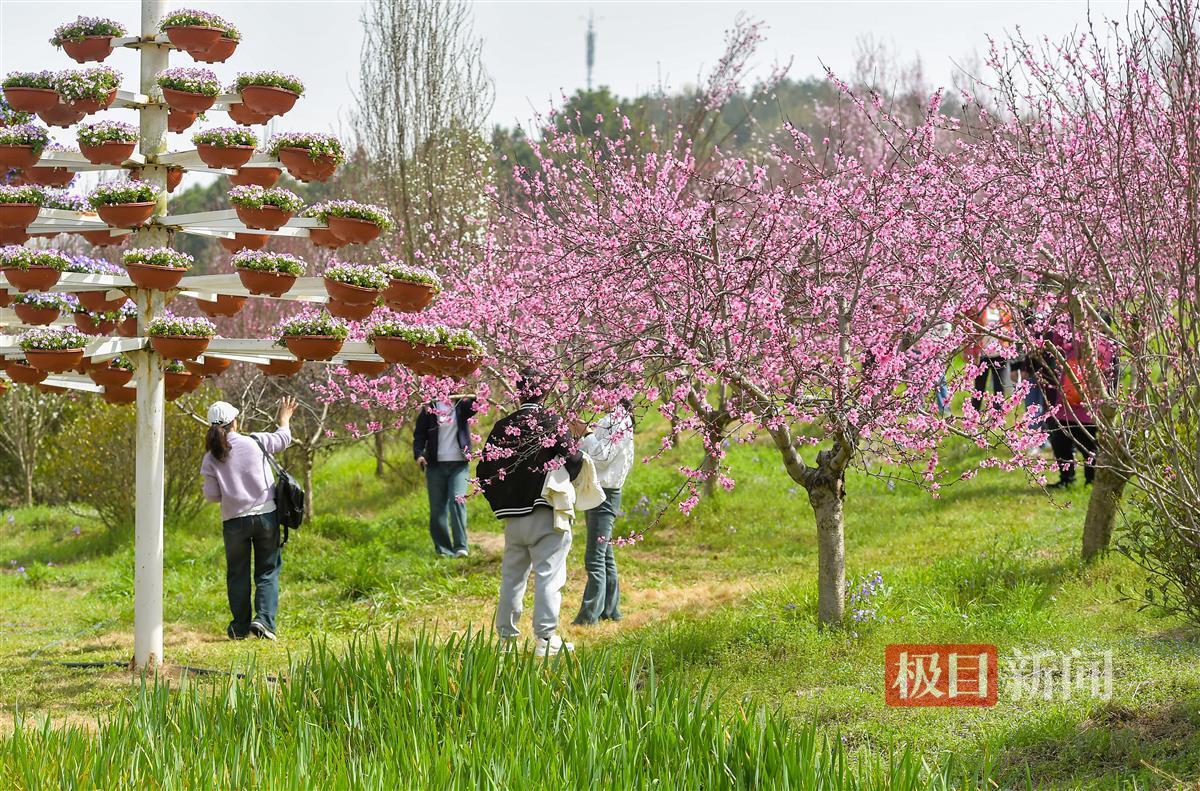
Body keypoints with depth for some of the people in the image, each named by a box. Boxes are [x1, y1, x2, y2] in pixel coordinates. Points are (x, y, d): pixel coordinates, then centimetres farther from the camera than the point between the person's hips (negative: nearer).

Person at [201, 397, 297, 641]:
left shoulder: (211, 459, -5)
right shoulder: (254, 443, -7)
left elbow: (211, 495, -2)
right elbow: (284, 439, 12)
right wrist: (284, 418, 31)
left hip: (234, 521, 1)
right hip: (266, 515, -1)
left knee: (237, 574, 13)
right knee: (268, 571, 7)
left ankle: (240, 627, 14)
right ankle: (264, 619, -9)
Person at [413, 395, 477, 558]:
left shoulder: (462, 405, 5)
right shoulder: (430, 408, 5)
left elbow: (475, 406, -14)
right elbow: (419, 434, 4)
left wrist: (475, 397, -35)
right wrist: (418, 454, -11)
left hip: (459, 464, -1)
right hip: (436, 465, 1)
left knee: (457, 500, -17)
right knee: (437, 508, 3)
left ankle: (461, 547, -19)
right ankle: (443, 549, 13)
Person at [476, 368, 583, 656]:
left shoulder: (502, 426, 3)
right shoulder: (552, 422, -8)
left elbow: (483, 471, 4)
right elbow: (574, 460, -17)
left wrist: (500, 503, 15)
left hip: (512, 518, 4)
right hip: (545, 514, -4)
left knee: (511, 578, 15)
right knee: (548, 577, -2)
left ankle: (506, 636, 20)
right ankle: (546, 638, -5)